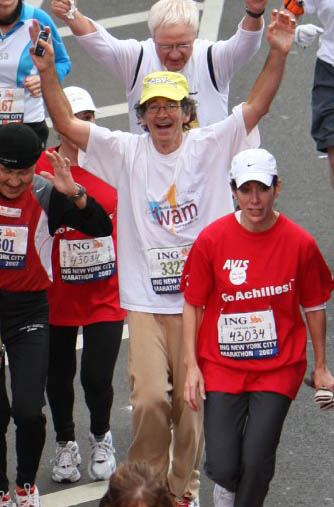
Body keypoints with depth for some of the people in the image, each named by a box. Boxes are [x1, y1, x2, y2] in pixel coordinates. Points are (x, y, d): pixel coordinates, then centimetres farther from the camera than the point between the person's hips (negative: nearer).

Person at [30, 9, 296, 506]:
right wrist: (47, 72, -12)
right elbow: (67, 123, 1)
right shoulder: (126, 153, 5)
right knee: (150, 397, -9)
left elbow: (255, 106, -6)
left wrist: (278, 54, -19)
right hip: (145, 301, 0)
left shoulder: (209, 147, 2)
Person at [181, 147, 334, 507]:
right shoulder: (211, 240, -6)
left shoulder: (300, 243, -6)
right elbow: (193, 305, 2)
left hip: (279, 368, 0)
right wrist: (191, 365, -3)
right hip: (221, 366, 0)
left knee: (256, 462, -10)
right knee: (223, 466, -8)